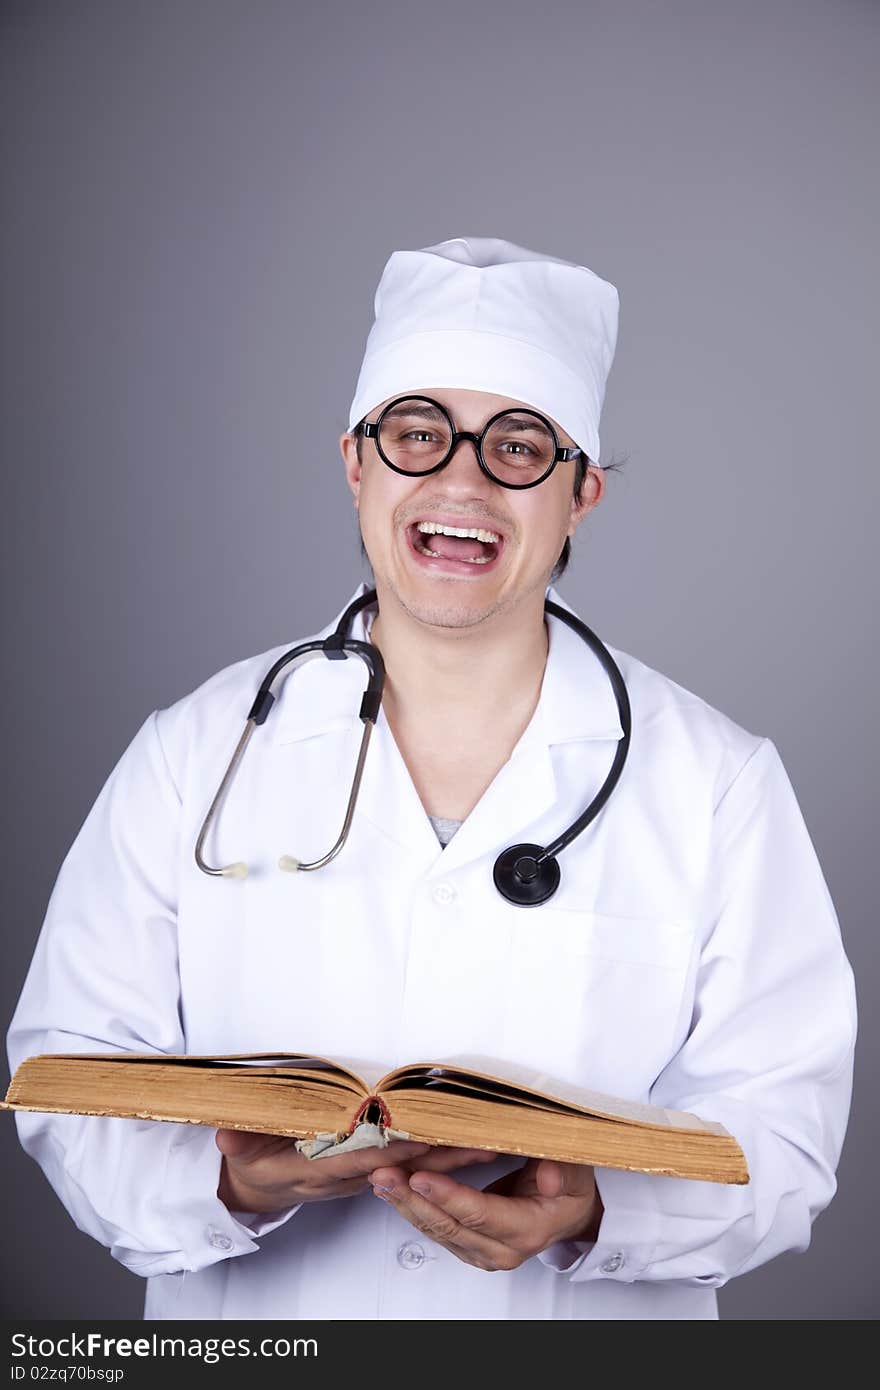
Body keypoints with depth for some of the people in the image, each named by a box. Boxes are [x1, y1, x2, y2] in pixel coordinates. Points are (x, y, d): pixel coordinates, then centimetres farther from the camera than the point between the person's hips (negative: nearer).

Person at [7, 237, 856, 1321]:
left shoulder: (719, 784, -1)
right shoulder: (193, 755, 0)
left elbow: (780, 1120, -4)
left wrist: (594, 1213, -21)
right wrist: (224, 1182, -20)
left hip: (592, 1313, 0)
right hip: (252, 1320, 1)